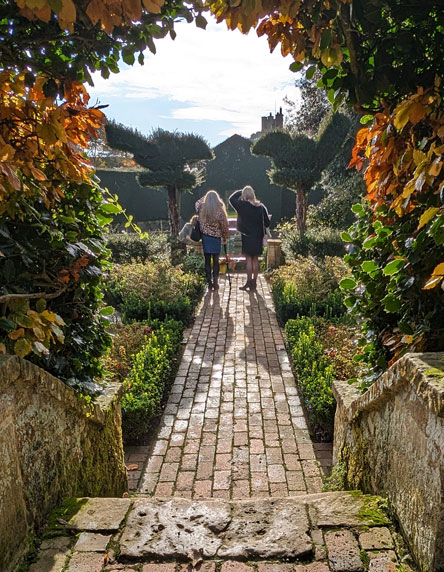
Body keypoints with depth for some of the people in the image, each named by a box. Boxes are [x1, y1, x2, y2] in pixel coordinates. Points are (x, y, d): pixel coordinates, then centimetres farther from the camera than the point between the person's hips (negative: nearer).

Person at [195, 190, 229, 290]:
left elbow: (197, 203, 18)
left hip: (205, 237, 2)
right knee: (216, 261, 8)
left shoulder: (201, 209, -7)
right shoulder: (220, 212, -13)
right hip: (216, 238, -2)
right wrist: (225, 238, 8)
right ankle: (215, 282, 7)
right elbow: (224, 226, -5)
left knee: (207, 260, 7)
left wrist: (206, 197, 16)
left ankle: (209, 282, 10)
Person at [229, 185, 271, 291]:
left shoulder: (243, 205, -11)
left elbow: (231, 199, 3)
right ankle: (254, 282, 17)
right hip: (258, 238, 4)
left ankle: (249, 282, 1)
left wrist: (240, 192, 10)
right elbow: (267, 223, 3)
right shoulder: (261, 207, 0)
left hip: (247, 237, -4)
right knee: (255, 259, 11)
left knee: (248, 259, 1)